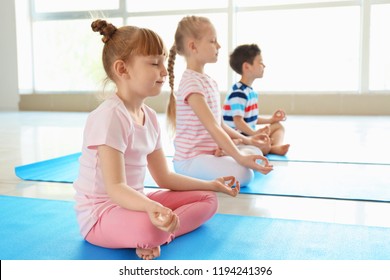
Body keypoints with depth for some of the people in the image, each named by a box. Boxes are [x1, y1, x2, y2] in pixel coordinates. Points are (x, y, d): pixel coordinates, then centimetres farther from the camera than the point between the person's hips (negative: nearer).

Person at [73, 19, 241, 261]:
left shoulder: (149, 117, 5)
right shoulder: (110, 116, -22)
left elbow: (164, 177, 12)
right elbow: (115, 187, -27)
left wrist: (210, 184, 10)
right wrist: (151, 207, -46)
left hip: (133, 202, 10)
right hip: (100, 213, -9)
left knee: (208, 199, 7)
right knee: (149, 227, -42)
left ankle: (158, 235, -12)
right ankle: (156, 232, -9)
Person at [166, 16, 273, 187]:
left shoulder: (209, 81, 12)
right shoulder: (192, 83, -19)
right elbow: (212, 127, -27)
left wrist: (245, 139, 15)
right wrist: (239, 158, -31)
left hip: (210, 152, 10)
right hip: (190, 160, -10)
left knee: (256, 152, 13)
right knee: (242, 174, -28)